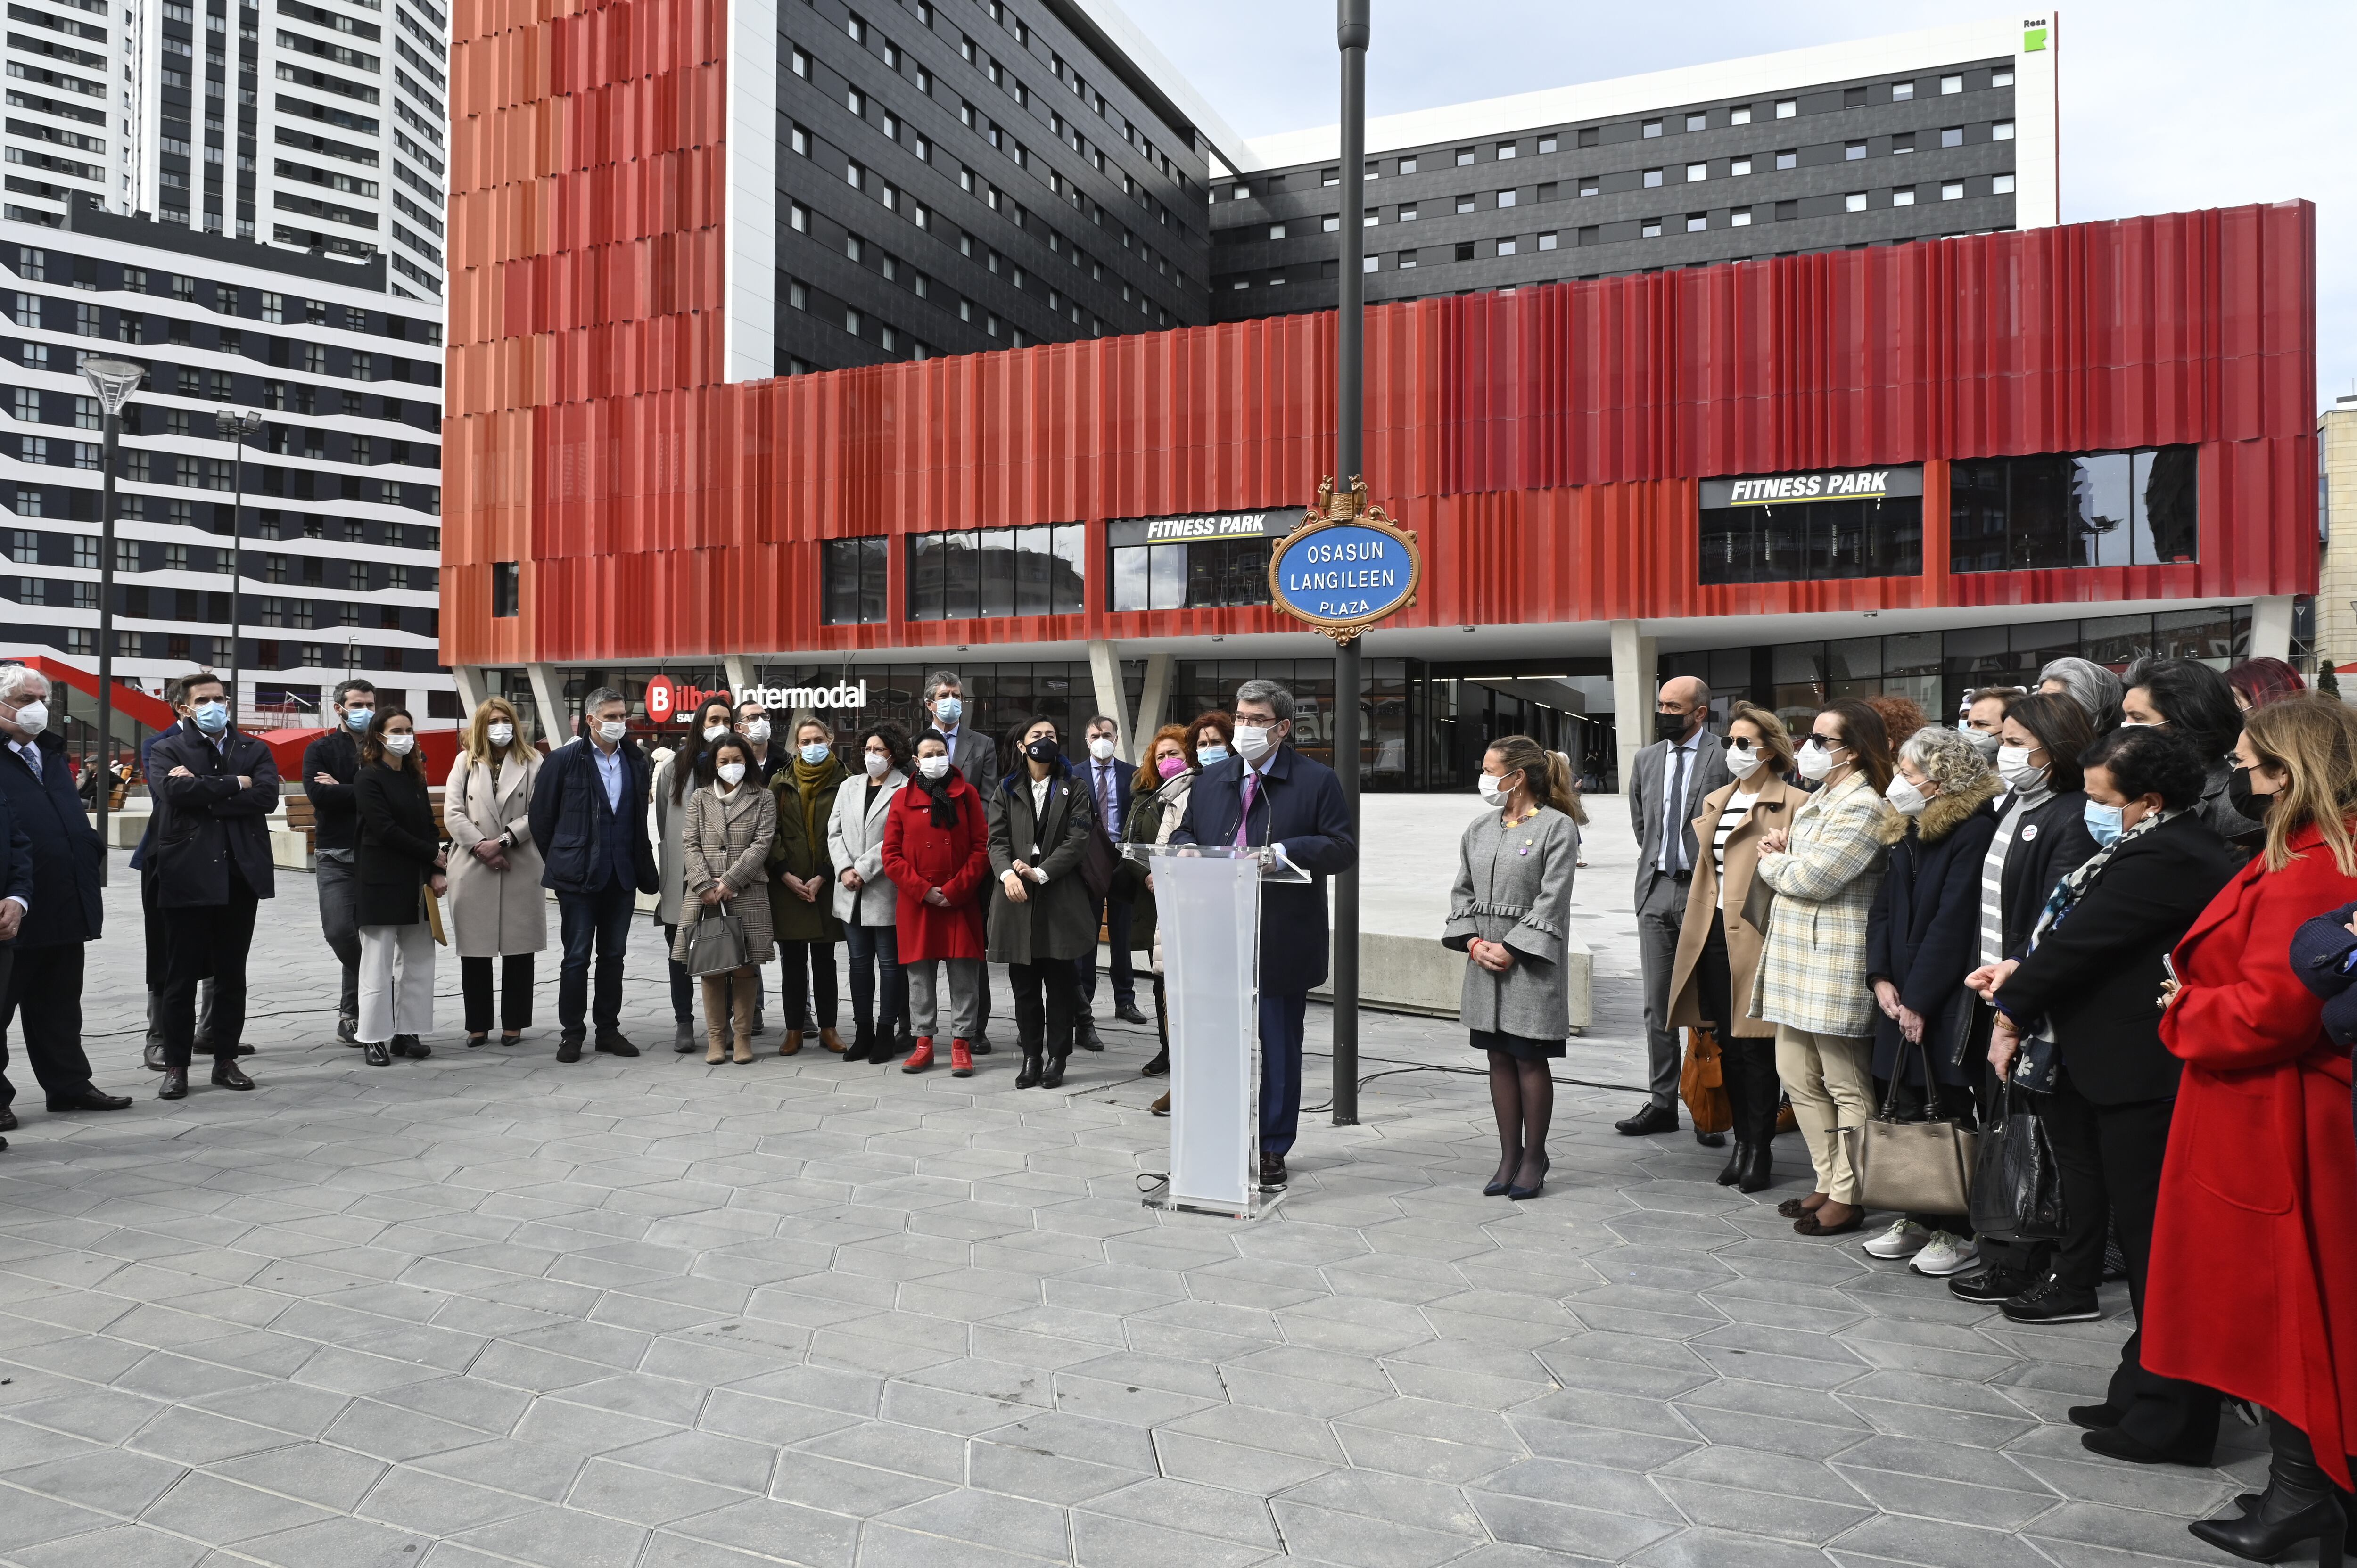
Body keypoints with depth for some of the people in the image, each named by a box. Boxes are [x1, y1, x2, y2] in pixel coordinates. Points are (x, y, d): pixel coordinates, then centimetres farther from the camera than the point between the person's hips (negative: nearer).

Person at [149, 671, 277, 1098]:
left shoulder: (255, 750, 11)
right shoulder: (166, 751, 5)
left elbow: (268, 796, -8)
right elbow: (174, 790, -16)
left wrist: (202, 792, -12)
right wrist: (234, 784, -10)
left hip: (240, 876, 2)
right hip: (187, 877, -2)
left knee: (231, 976, 9)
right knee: (181, 978, 3)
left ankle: (226, 1060, 18)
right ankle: (176, 1066, 12)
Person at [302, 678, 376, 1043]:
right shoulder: (320, 750, 6)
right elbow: (317, 794, -12)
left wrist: (340, 790, -8)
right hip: (336, 856, -1)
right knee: (339, 930, -15)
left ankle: (351, 1013, 15)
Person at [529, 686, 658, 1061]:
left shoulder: (636, 761, 8)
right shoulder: (564, 760, -4)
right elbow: (541, 816, 1)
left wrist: (642, 868, 8)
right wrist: (558, 861, 5)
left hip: (622, 876, 4)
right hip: (578, 876, -4)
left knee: (613, 956, 10)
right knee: (577, 957, 2)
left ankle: (609, 1030, 19)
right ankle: (571, 1034, 11)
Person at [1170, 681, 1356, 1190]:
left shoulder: (1317, 780, -3)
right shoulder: (1212, 780, 12)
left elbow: (1344, 847, -8)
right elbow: (1185, 833, 20)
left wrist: (1284, 853, -21)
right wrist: (1186, 850, -5)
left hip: (1281, 943, -4)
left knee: (1279, 1048, 7)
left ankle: (1272, 1148, 19)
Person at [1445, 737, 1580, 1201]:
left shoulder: (1557, 827, -7)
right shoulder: (1479, 828, 11)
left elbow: (1552, 900, -12)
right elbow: (1462, 892, 12)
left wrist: (1511, 949, -15)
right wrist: (1473, 942, -4)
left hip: (1531, 965, -5)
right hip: (1484, 962, 6)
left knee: (1530, 1060, 2)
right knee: (1499, 1059, 10)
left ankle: (1534, 1157, 15)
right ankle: (1509, 1157, 19)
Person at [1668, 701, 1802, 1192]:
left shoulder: (1792, 805, -4)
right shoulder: (1715, 802, 17)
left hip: (1757, 937, -6)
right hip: (1715, 935, 7)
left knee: (1756, 1046, -2)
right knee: (1728, 1045, 11)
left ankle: (1761, 1149, 10)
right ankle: (1741, 1141, 22)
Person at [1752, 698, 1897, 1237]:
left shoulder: (1862, 807, -15)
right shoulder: (1820, 800, 16)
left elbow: (1812, 878, -20)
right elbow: (1794, 868, 19)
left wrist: (1771, 861, -1)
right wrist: (1779, 850, -3)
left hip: (1834, 965, -10)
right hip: (1798, 960, 10)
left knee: (1847, 1086, 2)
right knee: (1800, 1078, 14)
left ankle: (1846, 1197, 10)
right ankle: (1828, 1183, 25)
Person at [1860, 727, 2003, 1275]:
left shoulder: (1975, 830, -14)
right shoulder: (1908, 832, 13)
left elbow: (1953, 921, -17)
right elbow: (1883, 908, 13)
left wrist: (1920, 1000, -16)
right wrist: (1881, 977, 0)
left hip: (1947, 1004, -8)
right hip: (1902, 1000, 8)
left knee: (1949, 1113, -1)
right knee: (1904, 1107, 11)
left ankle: (1959, 1232, 11)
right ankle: (1917, 1219, 22)